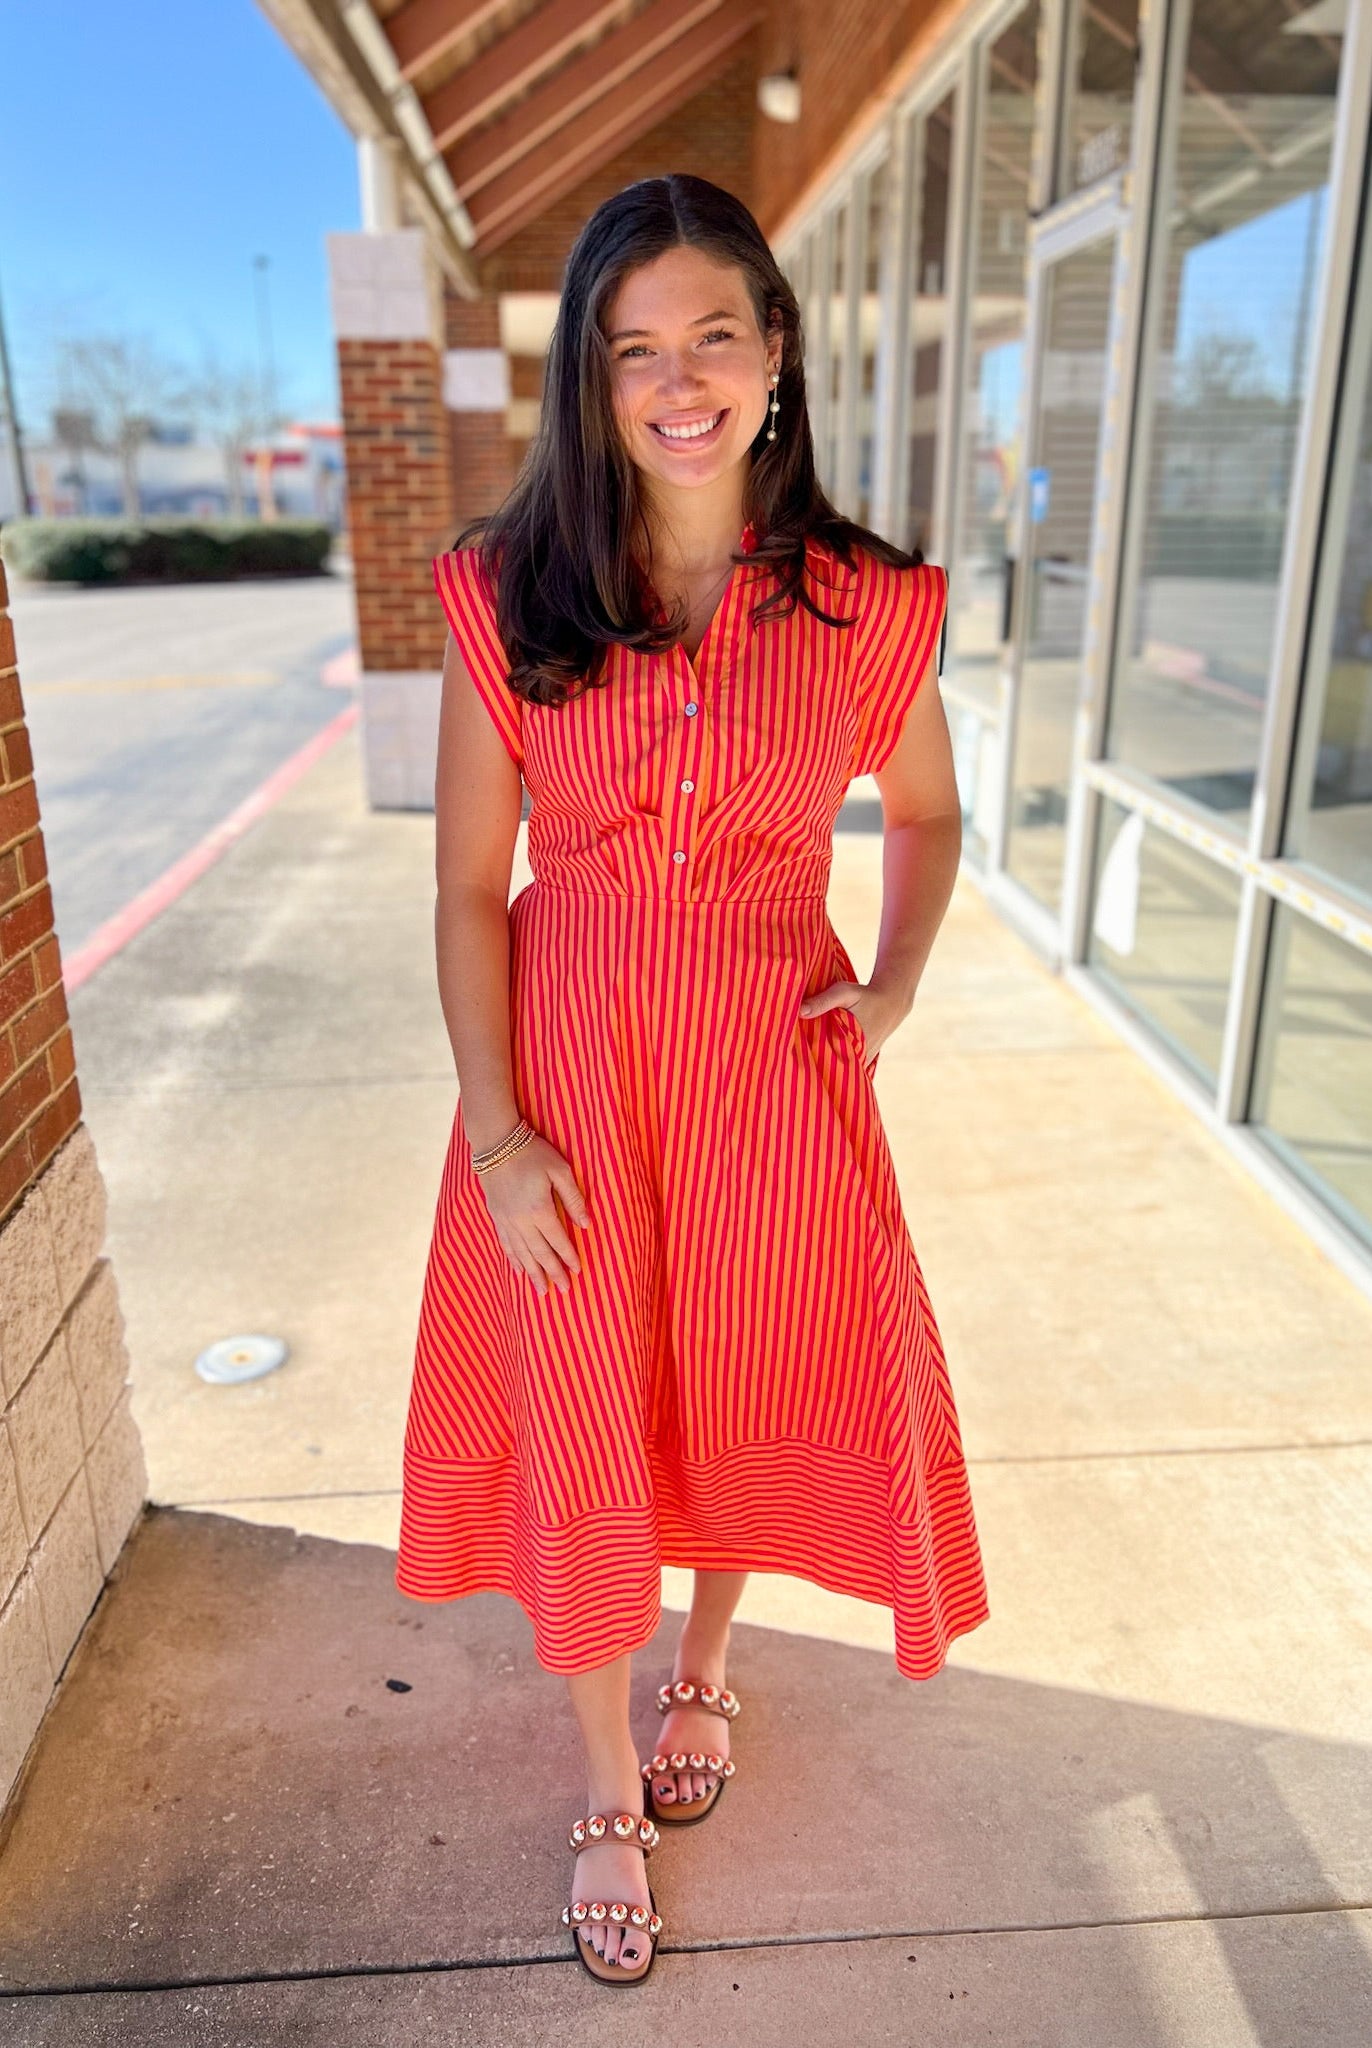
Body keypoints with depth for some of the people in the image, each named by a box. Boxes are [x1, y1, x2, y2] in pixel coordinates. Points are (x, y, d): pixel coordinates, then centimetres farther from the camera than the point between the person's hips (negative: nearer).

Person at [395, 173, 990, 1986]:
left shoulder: (868, 605, -4)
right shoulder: (509, 597, -6)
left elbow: (928, 811, 12)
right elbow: (469, 884, -5)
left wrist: (896, 988, -2)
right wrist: (495, 1131, -9)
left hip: (771, 1071, 1)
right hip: (567, 1077, 0)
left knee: (750, 1391, 17)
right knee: (577, 1427, 11)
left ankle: (705, 1669, 52)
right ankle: (609, 1788, 40)